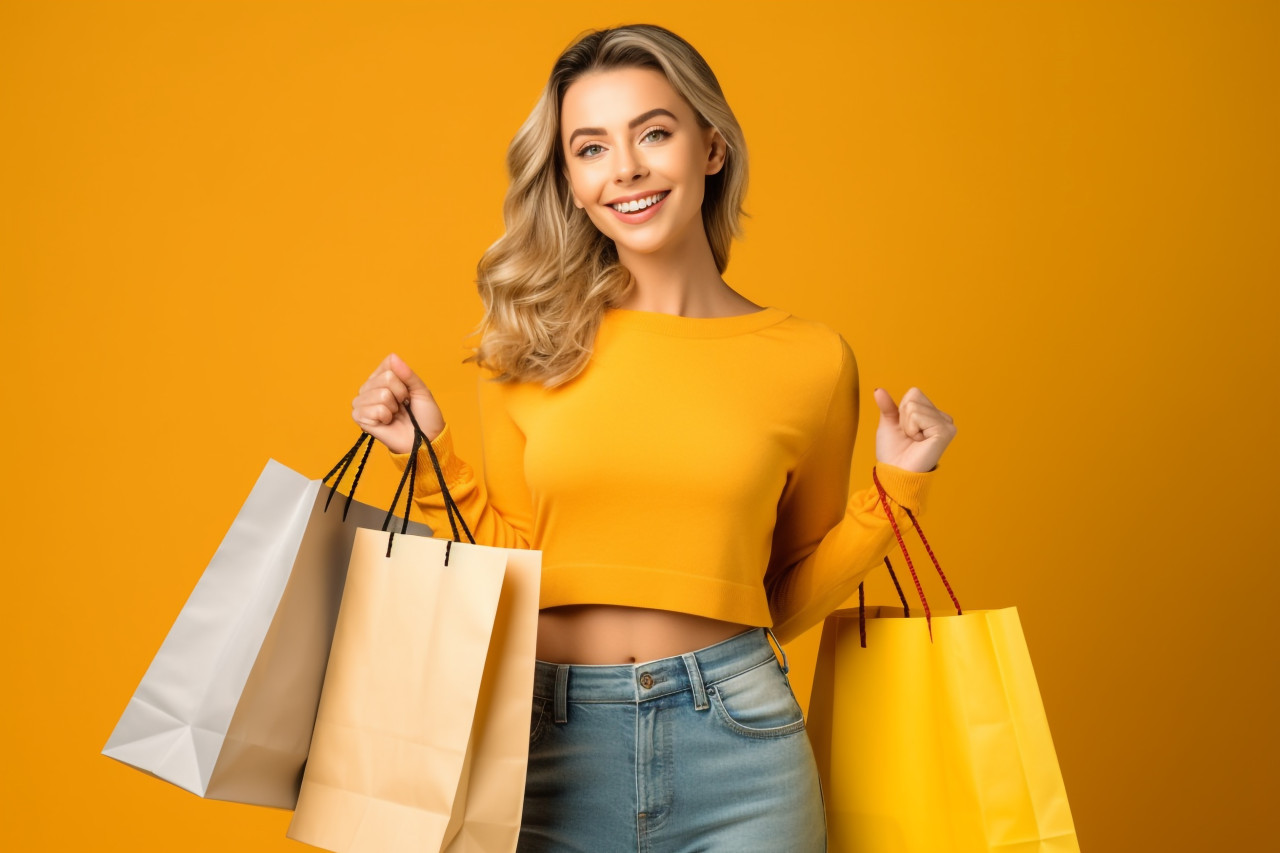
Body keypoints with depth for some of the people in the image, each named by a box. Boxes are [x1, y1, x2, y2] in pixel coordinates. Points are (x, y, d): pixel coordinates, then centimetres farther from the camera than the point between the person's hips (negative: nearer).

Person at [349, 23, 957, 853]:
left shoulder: (811, 360, -1)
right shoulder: (533, 344, 1)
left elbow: (786, 599, 9)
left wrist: (897, 485, -1)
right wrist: (430, 453, -1)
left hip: (733, 746, 0)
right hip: (550, 744, 1)